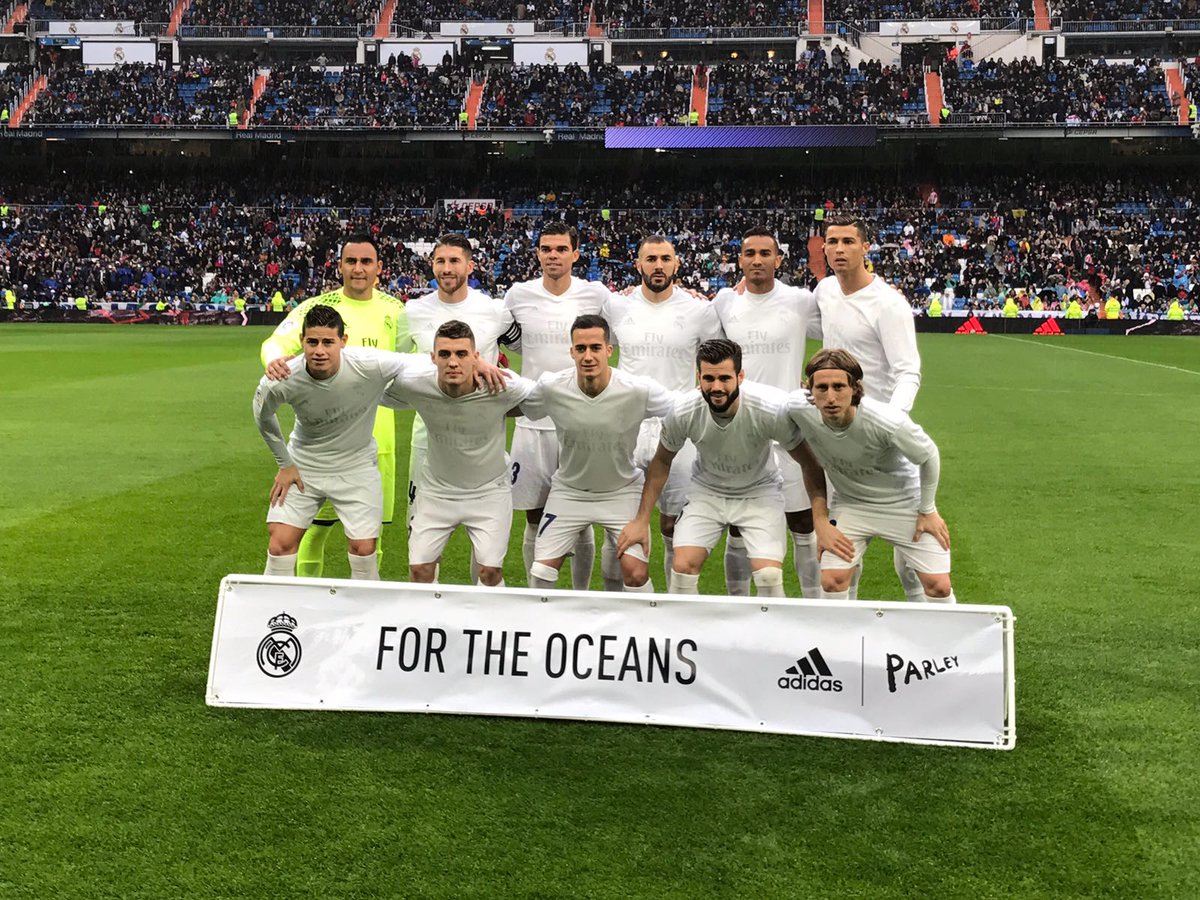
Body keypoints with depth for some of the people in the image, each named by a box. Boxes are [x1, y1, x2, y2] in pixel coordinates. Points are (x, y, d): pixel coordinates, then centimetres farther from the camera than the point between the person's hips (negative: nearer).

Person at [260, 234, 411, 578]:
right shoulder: (317, 306, -2)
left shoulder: (394, 310, 6)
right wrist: (274, 357, -36)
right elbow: (277, 342, -12)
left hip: (377, 436, 3)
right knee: (318, 523, 4)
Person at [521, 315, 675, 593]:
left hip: (621, 490, -1)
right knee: (540, 573, 0)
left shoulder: (638, 390, -24)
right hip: (569, 491, 1)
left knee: (636, 573, -12)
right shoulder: (551, 387, -19)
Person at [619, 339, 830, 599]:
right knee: (683, 566, -15)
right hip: (706, 491, 2)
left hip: (759, 492, -1)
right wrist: (641, 520, -1)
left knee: (769, 575, -18)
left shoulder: (773, 409, -29)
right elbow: (662, 462, -3)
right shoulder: (683, 412, -23)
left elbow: (809, 464, -14)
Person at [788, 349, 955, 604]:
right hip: (849, 503, 2)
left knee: (938, 586, -4)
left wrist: (928, 511, -3)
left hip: (904, 503, -2)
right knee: (832, 581, -13)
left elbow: (928, 456, -13)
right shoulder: (797, 408, -26)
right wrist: (820, 518, -3)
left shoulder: (890, 422, -35)